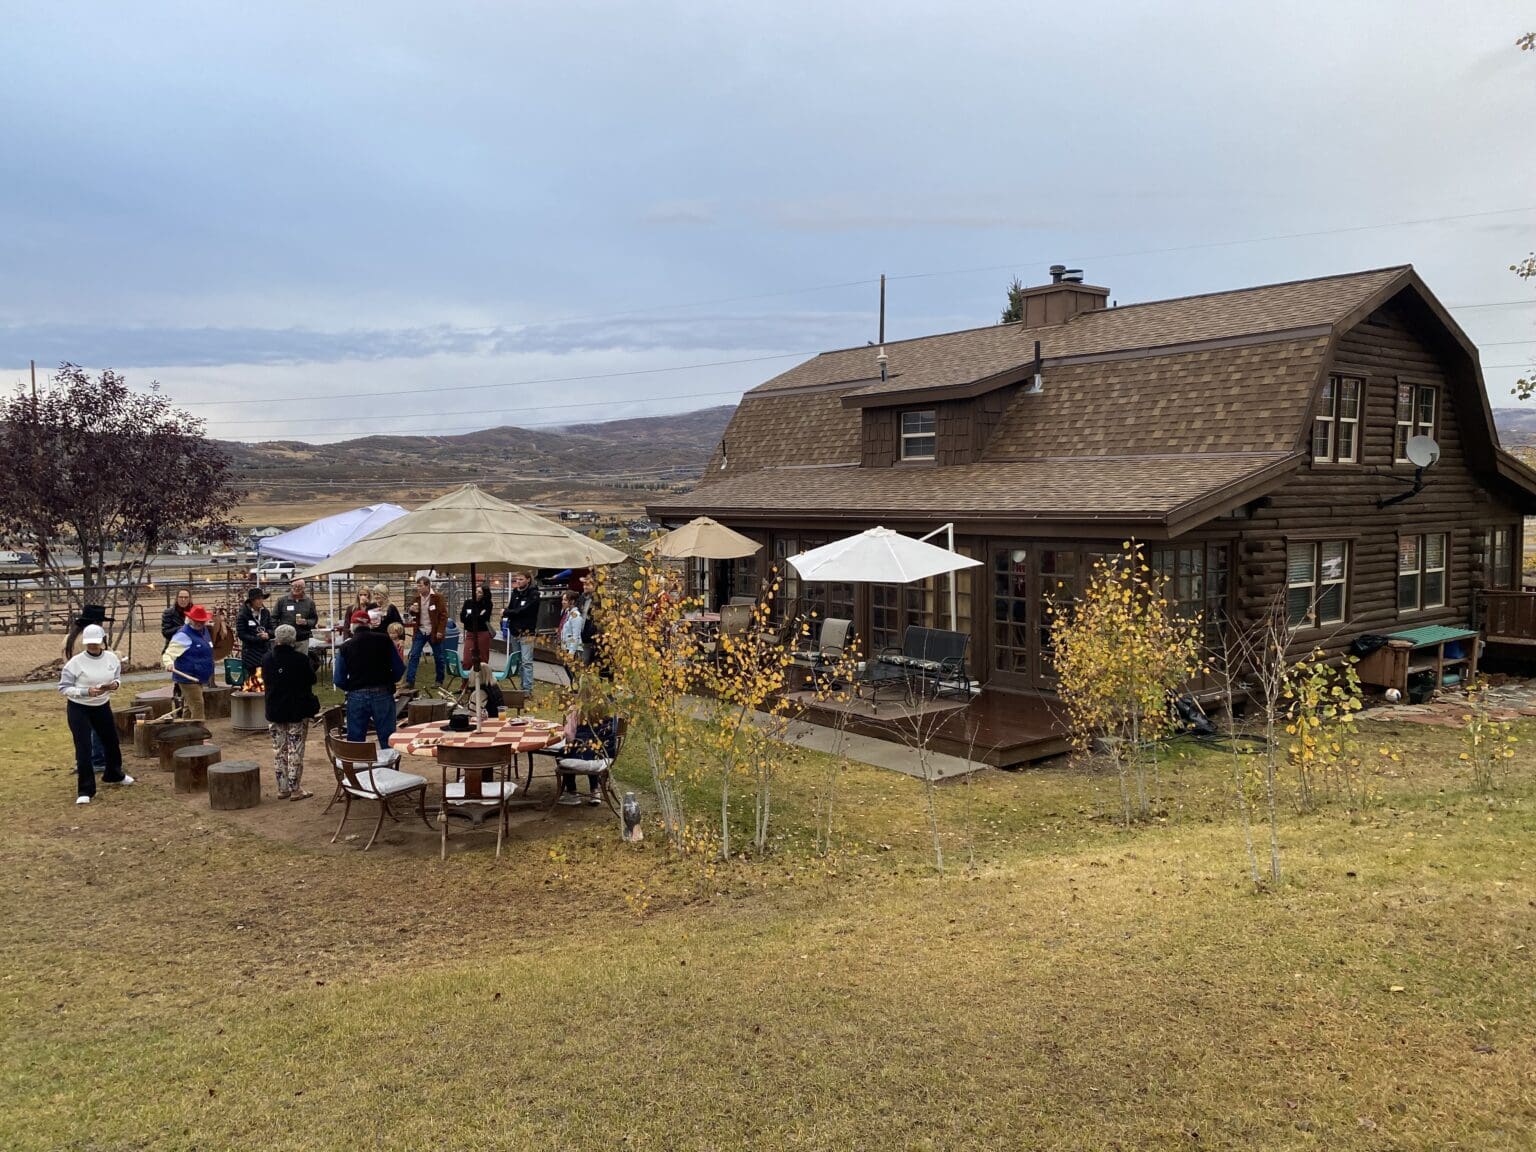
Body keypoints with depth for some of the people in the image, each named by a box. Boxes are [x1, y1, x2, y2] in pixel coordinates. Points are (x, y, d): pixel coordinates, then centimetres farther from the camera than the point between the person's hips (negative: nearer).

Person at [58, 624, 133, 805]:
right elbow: (63, 688, -14)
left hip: (102, 707, 5)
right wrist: (86, 691, -28)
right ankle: (85, 790, 2)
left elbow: (118, 677, 10)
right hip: (79, 709, -5)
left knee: (111, 741, 19)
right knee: (83, 748, -7)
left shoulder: (112, 658, -6)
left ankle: (114, 774, 45)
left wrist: (115, 684, -15)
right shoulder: (76, 662, -18)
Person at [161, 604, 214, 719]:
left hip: (198, 678, 9)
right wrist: (168, 663, -42)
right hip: (188, 678, -9)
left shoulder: (204, 630, 11)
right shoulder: (183, 635, -16)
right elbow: (169, 653, -21)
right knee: (197, 706, -14)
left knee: (189, 709, 17)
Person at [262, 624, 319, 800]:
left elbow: (265, 681, 11)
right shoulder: (301, 659, -14)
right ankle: (295, 790, 4)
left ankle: (282, 789, 16)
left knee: (279, 751, 12)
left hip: (274, 712, 4)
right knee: (295, 751, 2)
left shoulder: (267, 660, -2)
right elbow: (311, 680, -4)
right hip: (298, 712, -4)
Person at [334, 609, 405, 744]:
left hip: (357, 697, 0)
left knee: (355, 741, 10)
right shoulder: (384, 640, 0)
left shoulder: (345, 648, -1)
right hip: (383, 694, 0)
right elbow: (399, 668, -1)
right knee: (388, 741, 7)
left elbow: (338, 680, -1)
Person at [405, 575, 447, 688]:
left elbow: (443, 615, -9)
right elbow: (413, 615, 18)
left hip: (434, 632, -4)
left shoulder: (437, 597, -9)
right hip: (420, 632, 4)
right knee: (413, 656, -3)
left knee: (438, 657, 7)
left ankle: (439, 681, 20)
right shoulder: (416, 598, 6)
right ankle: (409, 681, -2)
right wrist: (412, 610, -6)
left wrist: (440, 631, -16)